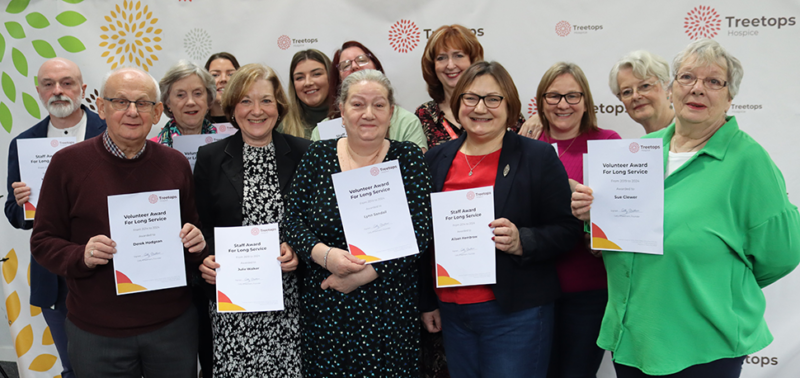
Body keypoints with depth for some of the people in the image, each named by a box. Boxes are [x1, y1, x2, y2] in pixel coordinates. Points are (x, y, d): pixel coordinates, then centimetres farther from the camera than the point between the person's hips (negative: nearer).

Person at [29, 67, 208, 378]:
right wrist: (82, 256, -20)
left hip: (173, 325, 2)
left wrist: (196, 244, -10)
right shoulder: (67, 163, -5)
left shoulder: (176, 163, 2)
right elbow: (43, 242, -2)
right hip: (96, 333, -2)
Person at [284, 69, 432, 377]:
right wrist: (323, 254, -17)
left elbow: (419, 232, -9)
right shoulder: (319, 155, 3)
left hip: (390, 309, -1)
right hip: (325, 308, 1)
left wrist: (361, 275, -15)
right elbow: (292, 219, 2)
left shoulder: (407, 158, -2)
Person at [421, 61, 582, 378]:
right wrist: (426, 301, 14)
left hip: (515, 314, -4)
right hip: (452, 312, 4)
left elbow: (566, 230, -4)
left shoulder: (539, 157, -4)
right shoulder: (436, 160, 7)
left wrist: (521, 242, -23)